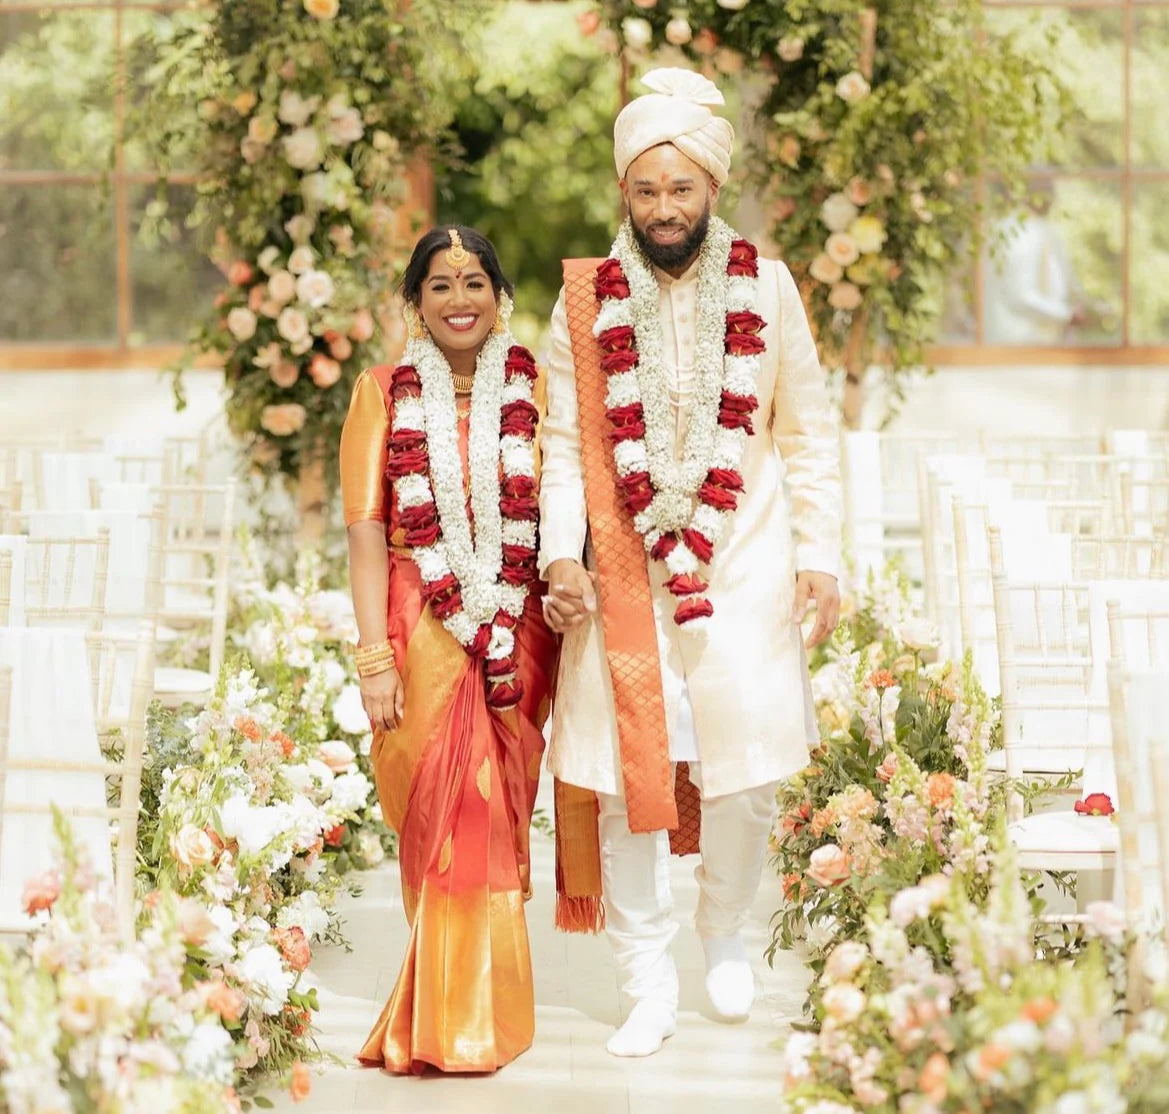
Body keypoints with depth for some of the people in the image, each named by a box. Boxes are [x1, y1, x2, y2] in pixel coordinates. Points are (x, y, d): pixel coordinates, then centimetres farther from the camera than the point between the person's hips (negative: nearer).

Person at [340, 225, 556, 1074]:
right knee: (436, 818, 1)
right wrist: (376, 655, -8)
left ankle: (473, 1014, 15)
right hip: (423, 629, -1)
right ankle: (446, 1016, 14)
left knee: (493, 816, 3)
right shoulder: (386, 393, 4)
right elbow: (367, 530, -1)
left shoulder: (532, 388, 6)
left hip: (516, 631, 1)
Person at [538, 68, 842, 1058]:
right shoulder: (588, 301, 1)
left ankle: (725, 936, 25)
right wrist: (561, 555, -9)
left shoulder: (765, 287, 2)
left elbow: (808, 434, 5)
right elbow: (565, 444, 2)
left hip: (743, 558, 0)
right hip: (625, 566, 0)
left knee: (747, 768, -2)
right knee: (622, 771, -1)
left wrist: (819, 555, -1)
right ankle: (648, 985, 10)